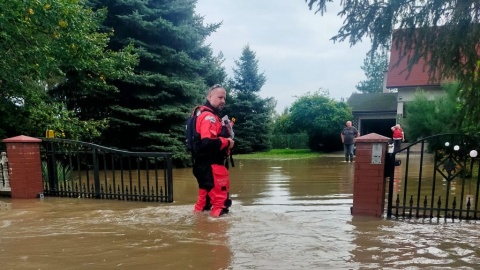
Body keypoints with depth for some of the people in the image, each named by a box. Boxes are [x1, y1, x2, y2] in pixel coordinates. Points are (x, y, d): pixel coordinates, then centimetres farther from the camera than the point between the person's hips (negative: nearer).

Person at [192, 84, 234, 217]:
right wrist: (227, 142, -17)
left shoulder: (209, 116, 19)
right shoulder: (208, 116, -17)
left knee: (205, 195, 22)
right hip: (212, 166, -11)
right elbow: (208, 142, -31)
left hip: (206, 165, 11)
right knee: (220, 198, -2)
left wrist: (226, 140, 6)